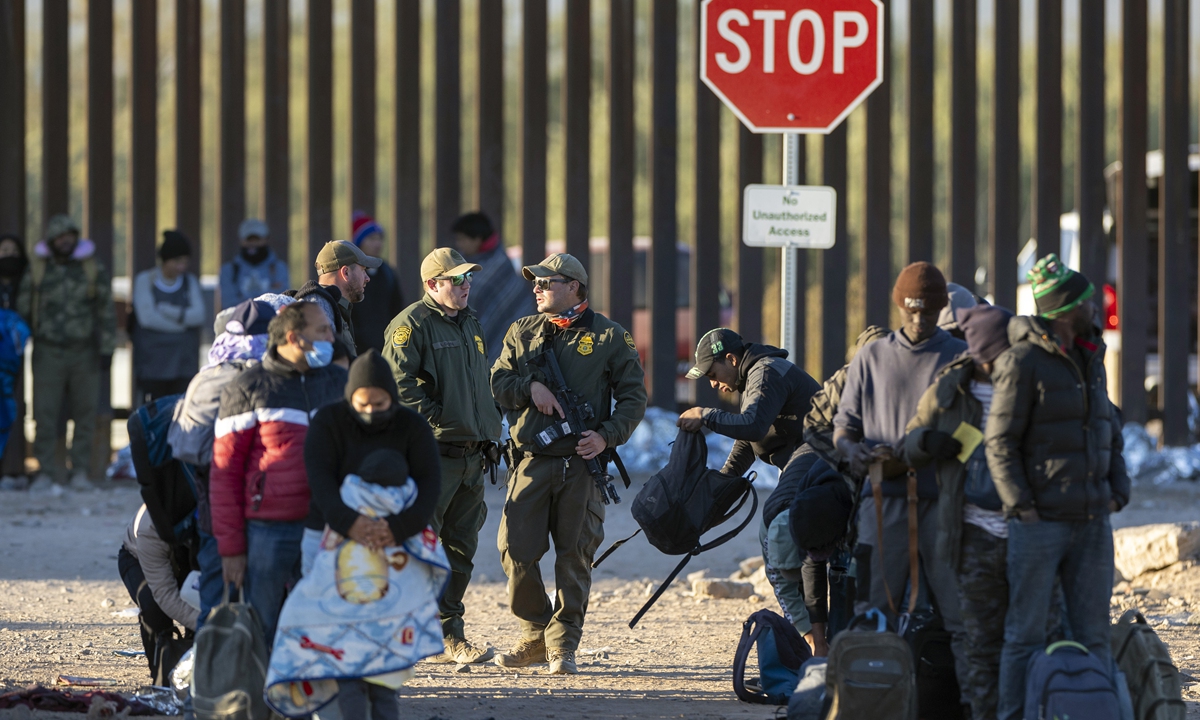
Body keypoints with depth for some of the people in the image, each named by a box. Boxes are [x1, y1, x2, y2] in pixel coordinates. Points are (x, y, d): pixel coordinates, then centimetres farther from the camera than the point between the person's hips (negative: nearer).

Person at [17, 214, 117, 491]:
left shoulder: (94, 270, 2)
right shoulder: (37, 271, 3)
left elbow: (106, 312, 3)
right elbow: (23, 309, 9)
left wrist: (106, 350, -2)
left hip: (84, 353, 0)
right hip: (48, 353, 0)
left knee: (85, 414, 2)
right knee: (45, 415, -4)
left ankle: (80, 472, 9)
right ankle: (44, 473, -1)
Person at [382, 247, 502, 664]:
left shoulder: (470, 324, 20)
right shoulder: (412, 324, -8)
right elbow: (397, 381, -18)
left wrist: (488, 432, 18)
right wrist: (435, 418, -18)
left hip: (471, 457, 8)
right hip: (432, 454, -8)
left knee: (460, 549, 10)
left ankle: (450, 636, 16)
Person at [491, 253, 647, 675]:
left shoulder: (609, 337, 5)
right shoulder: (522, 332, 15)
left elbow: (633, 397, 4)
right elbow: (497, 382, 11)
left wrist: (607, 435, -11)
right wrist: (530, 386, -9)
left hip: (583, 463, -2)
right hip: (532, 461, 2)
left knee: (575, 557, -1)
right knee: (516, 552, -5)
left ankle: (563, 647, 6)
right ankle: (536, 635, 13)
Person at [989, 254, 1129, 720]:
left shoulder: (1091, 360, 15)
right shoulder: (1022, 362, -9)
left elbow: (1111, 432, 22)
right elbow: (1000, 443, -9)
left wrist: (1118, 489, 9)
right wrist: (1020, 504, -15)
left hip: (1092, 521, 7)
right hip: (1040, 521, -7)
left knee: (1092, 634, 8)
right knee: (1026, 634, -3)